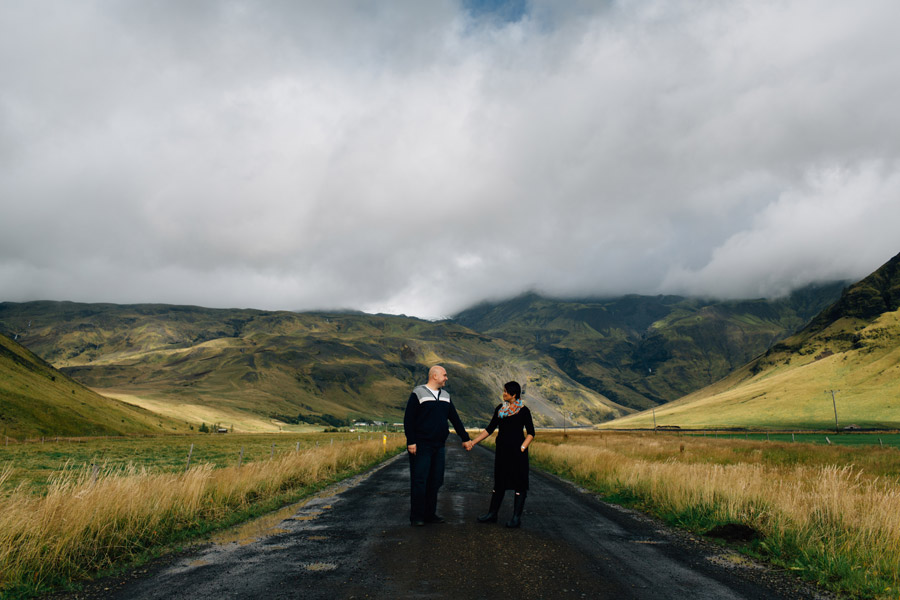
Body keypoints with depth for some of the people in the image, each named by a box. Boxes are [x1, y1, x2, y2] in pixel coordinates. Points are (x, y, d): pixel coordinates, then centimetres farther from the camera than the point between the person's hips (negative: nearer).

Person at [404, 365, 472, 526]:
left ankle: (430, 514, 17)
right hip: (421, 446, -7)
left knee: (435, 481, 8)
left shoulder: (445, 395, 15)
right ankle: (416, 516, 3)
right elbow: (408, 419, -9)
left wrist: (465, 438, 19)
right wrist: (411, 442, -15)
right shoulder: (418, 394, -6)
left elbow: (455, 419, 20)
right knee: (419, 481, -4)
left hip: (438, 446, 7)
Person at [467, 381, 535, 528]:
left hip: (517, 450, -5)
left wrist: (522, 448, -17)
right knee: (499, 482, 11)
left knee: (519, 483, 0)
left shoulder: (523, 410, -5)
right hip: (502, 449, 5)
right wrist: (473, 441, 6)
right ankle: (492, 514, 19)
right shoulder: (500, 409, 9)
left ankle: (517, 517, 9)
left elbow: (530, 433, -4)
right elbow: (490, 429, 11)